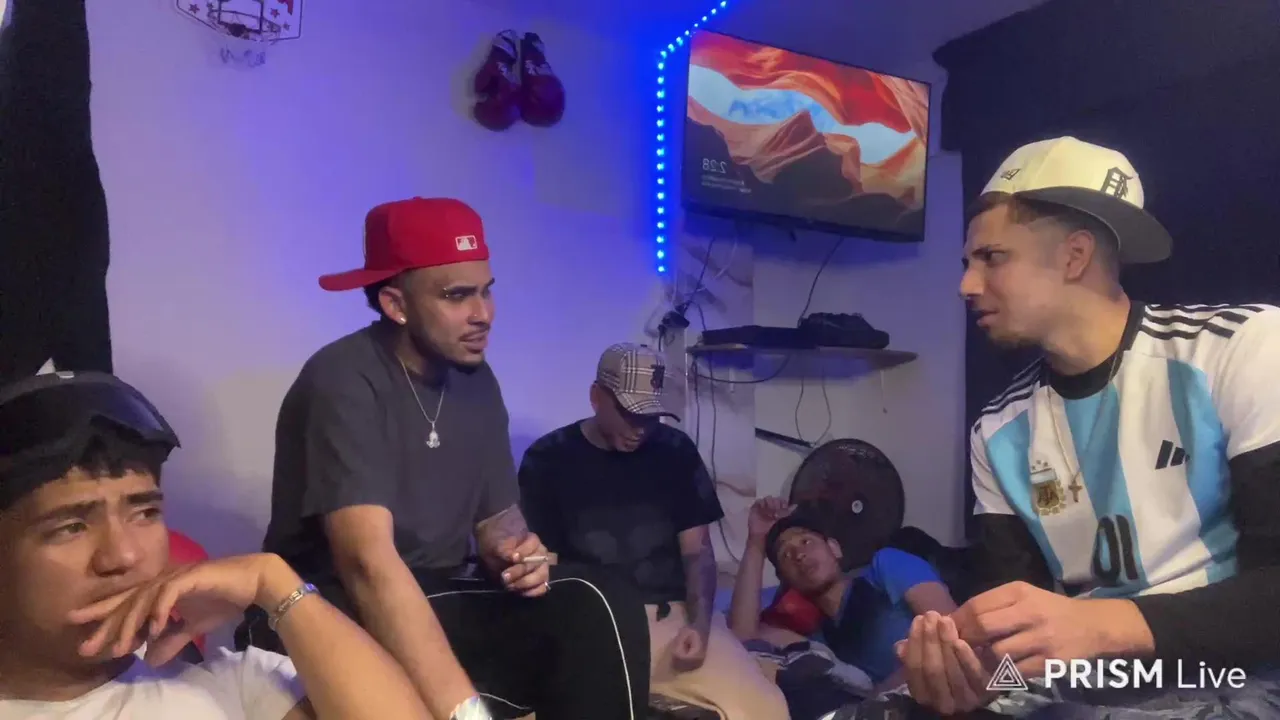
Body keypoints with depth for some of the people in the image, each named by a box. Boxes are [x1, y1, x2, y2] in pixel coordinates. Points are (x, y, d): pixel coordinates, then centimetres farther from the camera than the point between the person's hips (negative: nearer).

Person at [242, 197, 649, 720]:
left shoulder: (476, 379, 2)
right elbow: (370, 564, -32)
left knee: (598, 610, -20)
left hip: (437, 603, 6)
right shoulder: (343, 382, -20)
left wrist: (513, 552, -15)